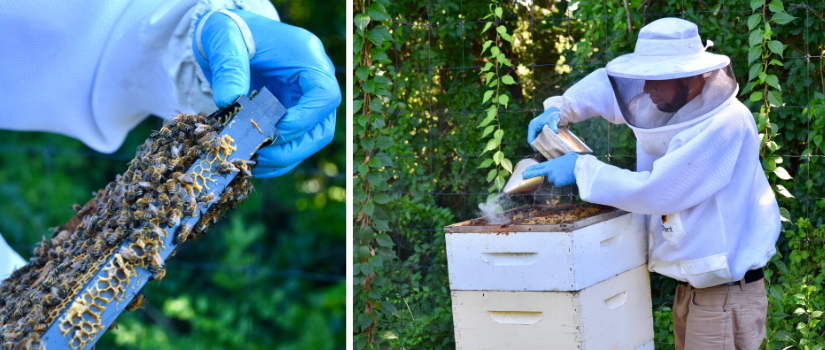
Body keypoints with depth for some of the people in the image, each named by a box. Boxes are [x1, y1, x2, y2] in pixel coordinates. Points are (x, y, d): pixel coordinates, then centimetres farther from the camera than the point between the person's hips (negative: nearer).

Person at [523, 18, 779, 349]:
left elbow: (655, 193, -24)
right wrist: (558, 110, 4)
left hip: (727, 294, -8)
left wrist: (582, 169, -15)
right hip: (691, 286, 8)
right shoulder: (669, 103, 3)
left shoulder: (727, 126, -22)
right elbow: (608, 85, 21)